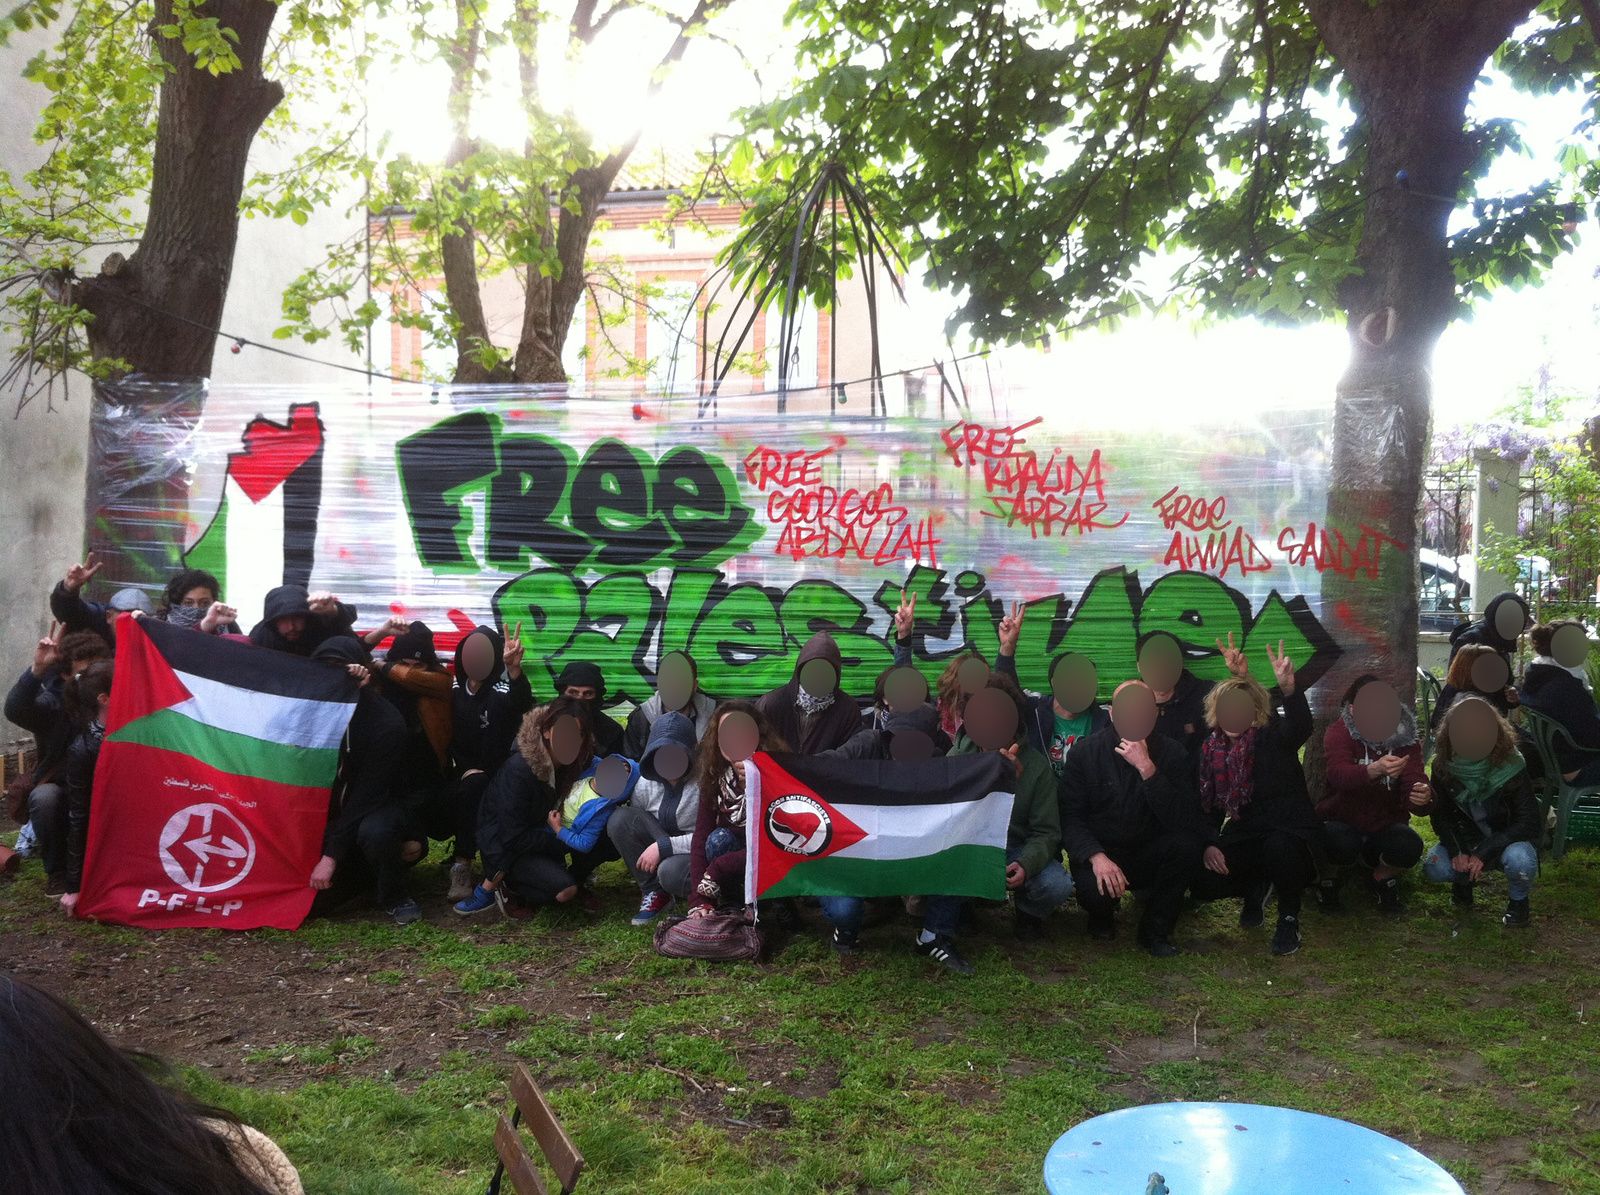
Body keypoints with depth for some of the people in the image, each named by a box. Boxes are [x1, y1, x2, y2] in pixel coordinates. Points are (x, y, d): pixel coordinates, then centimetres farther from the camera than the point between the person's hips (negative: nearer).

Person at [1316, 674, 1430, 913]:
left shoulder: (1404, 737, -6)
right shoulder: (1338, 732, -15)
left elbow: (1415, 778, -18)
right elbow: (1337, 774, -34)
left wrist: (1421, 795, -44)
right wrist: (1376, 769, -54)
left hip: (1385, 825, 2)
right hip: (1341, 821, -2)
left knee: (1410, 847, -30)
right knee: (1342, 845, -35)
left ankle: (1384, 878, 6)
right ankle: (1328, 878, 1)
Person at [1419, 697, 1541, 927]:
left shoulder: (1511, 765, -23)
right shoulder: (1443, 765, -14)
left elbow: (1528, 822, -21)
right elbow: (1440, 814, -5)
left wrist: (1484, 853, -29)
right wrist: (1456, 850, -23)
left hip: (1506, 838, -2)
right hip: (1466, 839, 2)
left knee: (1519, 860, -37)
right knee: (1434, 868, -26)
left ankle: (1518, 900, -1)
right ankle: (1465, 878, 11)